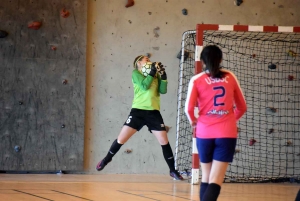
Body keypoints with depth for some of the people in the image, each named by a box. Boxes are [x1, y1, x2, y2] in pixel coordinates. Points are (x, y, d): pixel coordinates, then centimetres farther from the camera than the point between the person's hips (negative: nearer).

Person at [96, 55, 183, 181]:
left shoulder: (155, 75, 14)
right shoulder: (135, 73, 2)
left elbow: (163, 90, 2)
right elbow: (144, 85, -14)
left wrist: (163, 76, -8)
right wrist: (152, 73, -14)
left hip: (153, 112, 3)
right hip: (138, 111, -3)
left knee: (164, 142, -2)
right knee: (121, 139, -4)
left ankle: (173, 171, 10)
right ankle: (107, 159, 21)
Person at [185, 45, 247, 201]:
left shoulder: (197, 80, 1)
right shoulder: (230, 77, 8)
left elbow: (189, 108, -10)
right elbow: (242, 107, 15)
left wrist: (193, 122, 10)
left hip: (204, 132, 0)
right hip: (227, 133, 0)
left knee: (206, 177, 18)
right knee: (216, 180, -8)